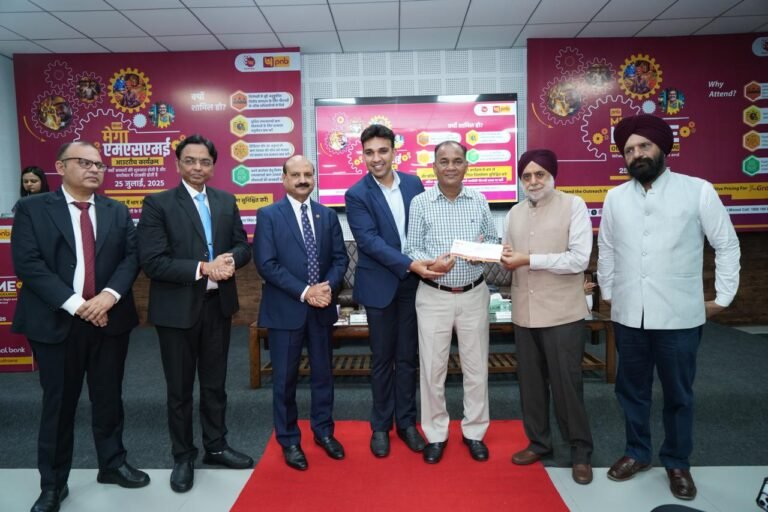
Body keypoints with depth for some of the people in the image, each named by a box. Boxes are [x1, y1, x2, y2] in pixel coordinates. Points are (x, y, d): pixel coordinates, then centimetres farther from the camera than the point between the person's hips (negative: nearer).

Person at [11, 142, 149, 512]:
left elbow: (131, 256, 1)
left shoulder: (118, 212, 9)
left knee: (109, 398, 13)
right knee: (58, 404, 8)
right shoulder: (32, 209, -1)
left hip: (109, 319, 3)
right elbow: (27, 263, -10)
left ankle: (112, 465, 31)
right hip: (56, 322, -3)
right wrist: (75, 304, -18)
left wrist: (109, 295, -15)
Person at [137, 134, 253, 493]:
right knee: (180, 388, 11)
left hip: (218, 305, 4)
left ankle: (215, 447, 35)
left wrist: (228, 261, -17)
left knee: (215, 383, 17)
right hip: (177, 308, -4)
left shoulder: (227, 201, 6)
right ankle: (183, 457, 29)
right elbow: (151, 261, -16)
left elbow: (243, 247, 5)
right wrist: (201, 268, -23)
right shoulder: (157, 204, -8)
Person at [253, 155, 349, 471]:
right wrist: (304, 292, -17)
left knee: (323, 373, 15)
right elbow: (266, 264, -12)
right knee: (285, 379, 7)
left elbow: (340, 258, 5)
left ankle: (324, 431, 33)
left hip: (322, 308, 4)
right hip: (285, 310, -3)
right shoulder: (268, 215, -4)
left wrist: (328, 286, -14)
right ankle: (289, 440, 24)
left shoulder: (328, 215, 8)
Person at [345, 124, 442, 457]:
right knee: (382, 359, 9)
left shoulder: (413, 183, 4)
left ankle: (406, 422, 28)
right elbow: (370, 241, -17)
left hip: (413, 283, 3)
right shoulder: (356, 195, -8)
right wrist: (410, 265, -25)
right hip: (380, 285, -3)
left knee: (408, 356, 12)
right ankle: (380, 426, 25)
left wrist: (426, 263, 1)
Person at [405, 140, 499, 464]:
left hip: (474, 294, 2)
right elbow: (411, 249, -4)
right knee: (433, 368, 6)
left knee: (476, 366, 10)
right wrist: (431, 264, -23)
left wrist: (484, 250, -13)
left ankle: (474, 432, 29)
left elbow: (494, 240, 9)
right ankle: (435, 434, 24)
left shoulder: (479, 201, 4)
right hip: (434, 296, -2)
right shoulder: (420, 203, -3)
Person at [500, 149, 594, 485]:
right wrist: (503, 259, -8)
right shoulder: (514, 213, 12)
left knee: (567, 383, 3)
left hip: (563, 312, -5)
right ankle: (538, 441, 30)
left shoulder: (573, 205, -4)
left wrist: (529, 259, -18)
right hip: (524, 312, 5)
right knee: (530, 380, 13)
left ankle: (580, 451, 21)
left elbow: (579, 259, -14)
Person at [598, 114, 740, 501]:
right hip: (628, 314, 3)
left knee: (678, 394, 13)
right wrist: (607, 293, 14)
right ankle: (637, 453, 35)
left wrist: (722, 298, 1)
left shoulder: (699, 191, -4)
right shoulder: (615, 197, 5)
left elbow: (727, 245, 2)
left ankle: (677, 463, 33)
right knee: (631, 389, 15)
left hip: (679, 315, -2)